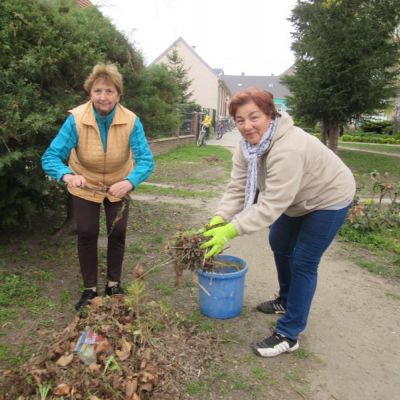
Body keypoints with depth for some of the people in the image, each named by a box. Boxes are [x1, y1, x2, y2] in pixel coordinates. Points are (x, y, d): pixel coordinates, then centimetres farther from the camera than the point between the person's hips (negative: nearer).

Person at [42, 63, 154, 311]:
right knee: (87, 234, -1)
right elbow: (51, 156, -29)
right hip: (85, 186, 0)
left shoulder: (131, 121, -26)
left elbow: (146, 159, -31)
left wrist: (129, 182, -50)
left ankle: (114, 285, 26)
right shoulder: (76, 119, -27)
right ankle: (90, 289, 20)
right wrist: (67, 175, -51)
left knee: (118, 233, 3)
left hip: (119, 185, 1)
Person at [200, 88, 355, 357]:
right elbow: (238, 188, -16)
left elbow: (272, 205, -40)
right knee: (280, 244, 19)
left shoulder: (288, 148, -39)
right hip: (296, 200, 9)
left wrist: (230, 231, -42)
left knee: (303, 262, -8)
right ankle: (287, 301, 42)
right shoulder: (248, 145, -13)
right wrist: (219, 219, -30)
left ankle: (288, 335, 6)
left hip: (329, 199, -8)